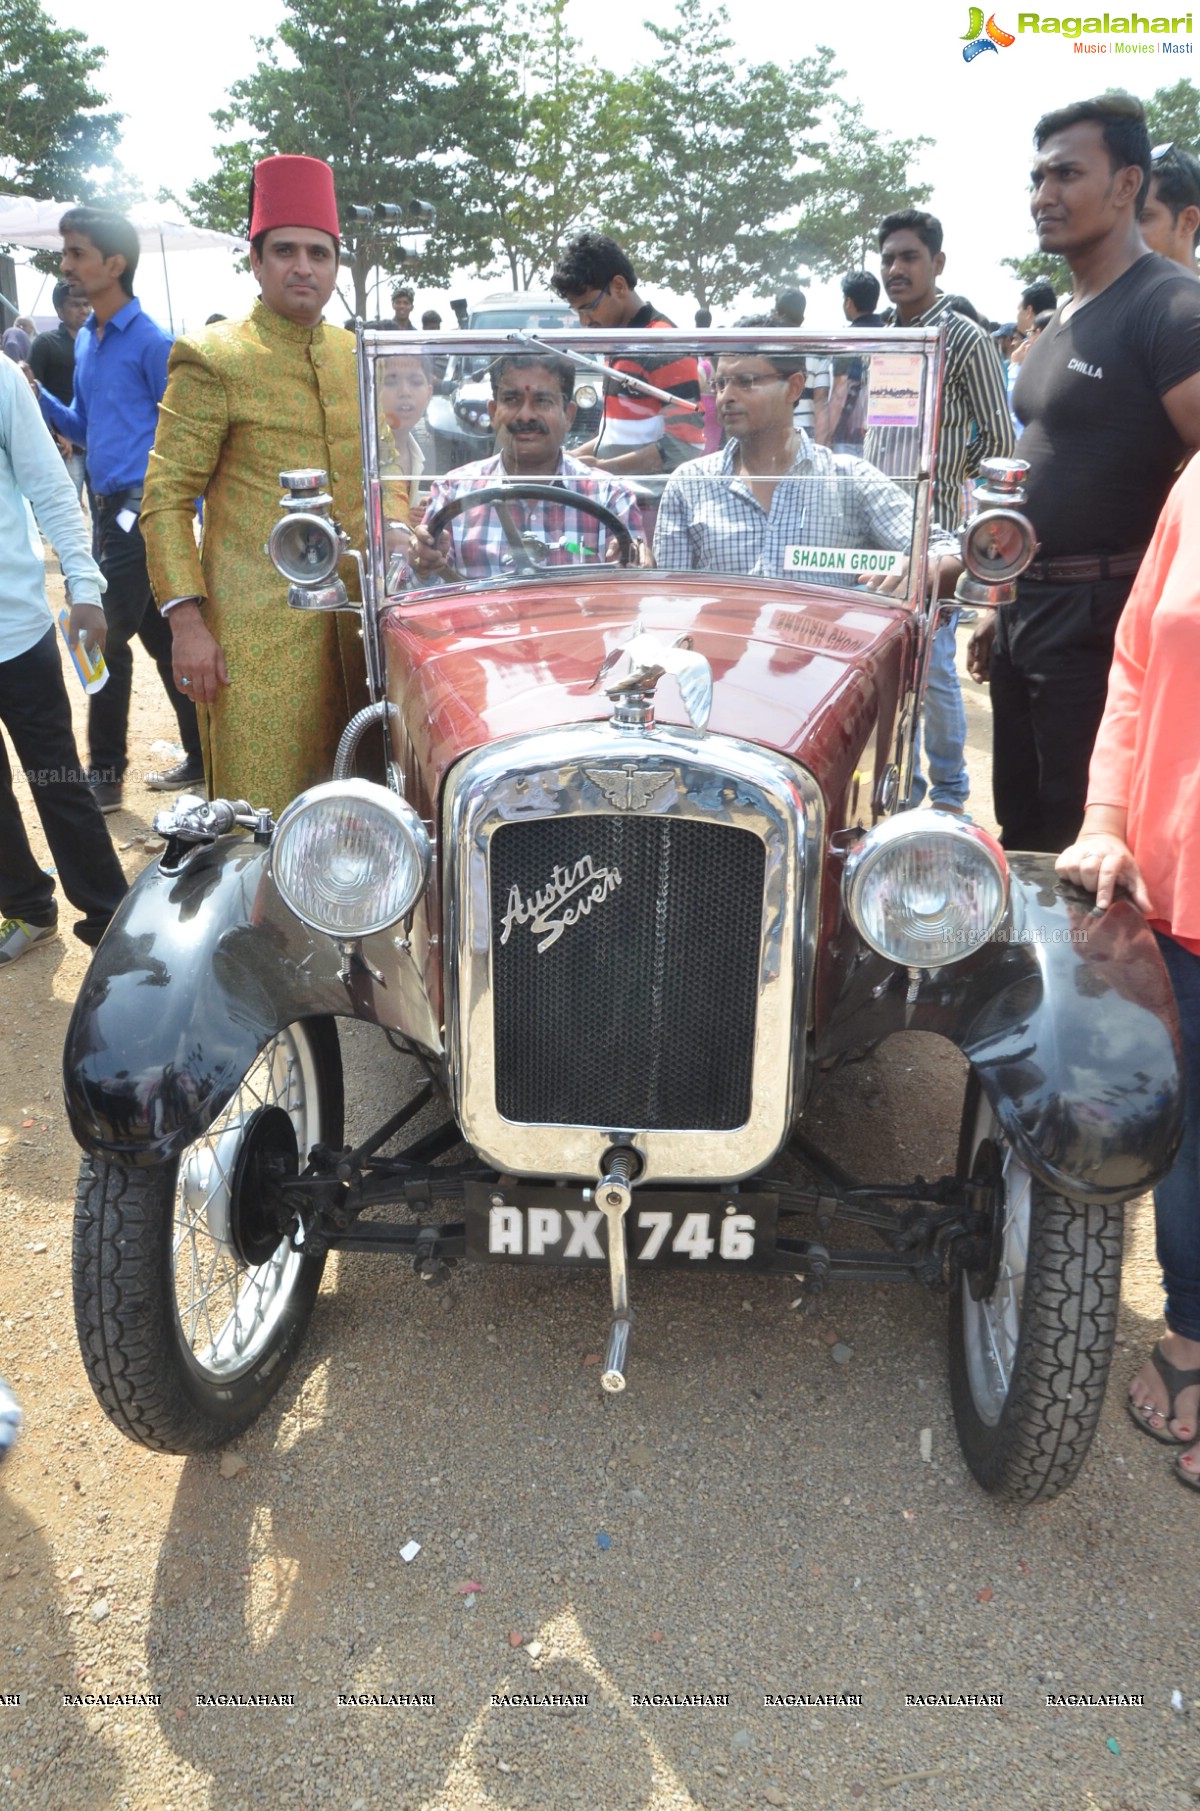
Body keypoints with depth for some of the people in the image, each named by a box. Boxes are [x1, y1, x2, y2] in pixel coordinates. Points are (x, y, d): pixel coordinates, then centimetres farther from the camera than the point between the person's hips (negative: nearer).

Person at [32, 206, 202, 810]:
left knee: (107, 638, -4)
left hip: (143, 508, -8)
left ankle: (105, 774, 7)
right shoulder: (84, 340, 14)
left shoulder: (150, 342, -10)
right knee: (160, 637, 12)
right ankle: (203, 756, 21)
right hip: (108, 508, 8)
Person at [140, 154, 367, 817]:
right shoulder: (213, 359, -3)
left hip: (358, 612, 5)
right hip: (257, 630, -5)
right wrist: (186, 621, -14)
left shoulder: (359, 356, 14)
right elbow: (166, 499, -6)